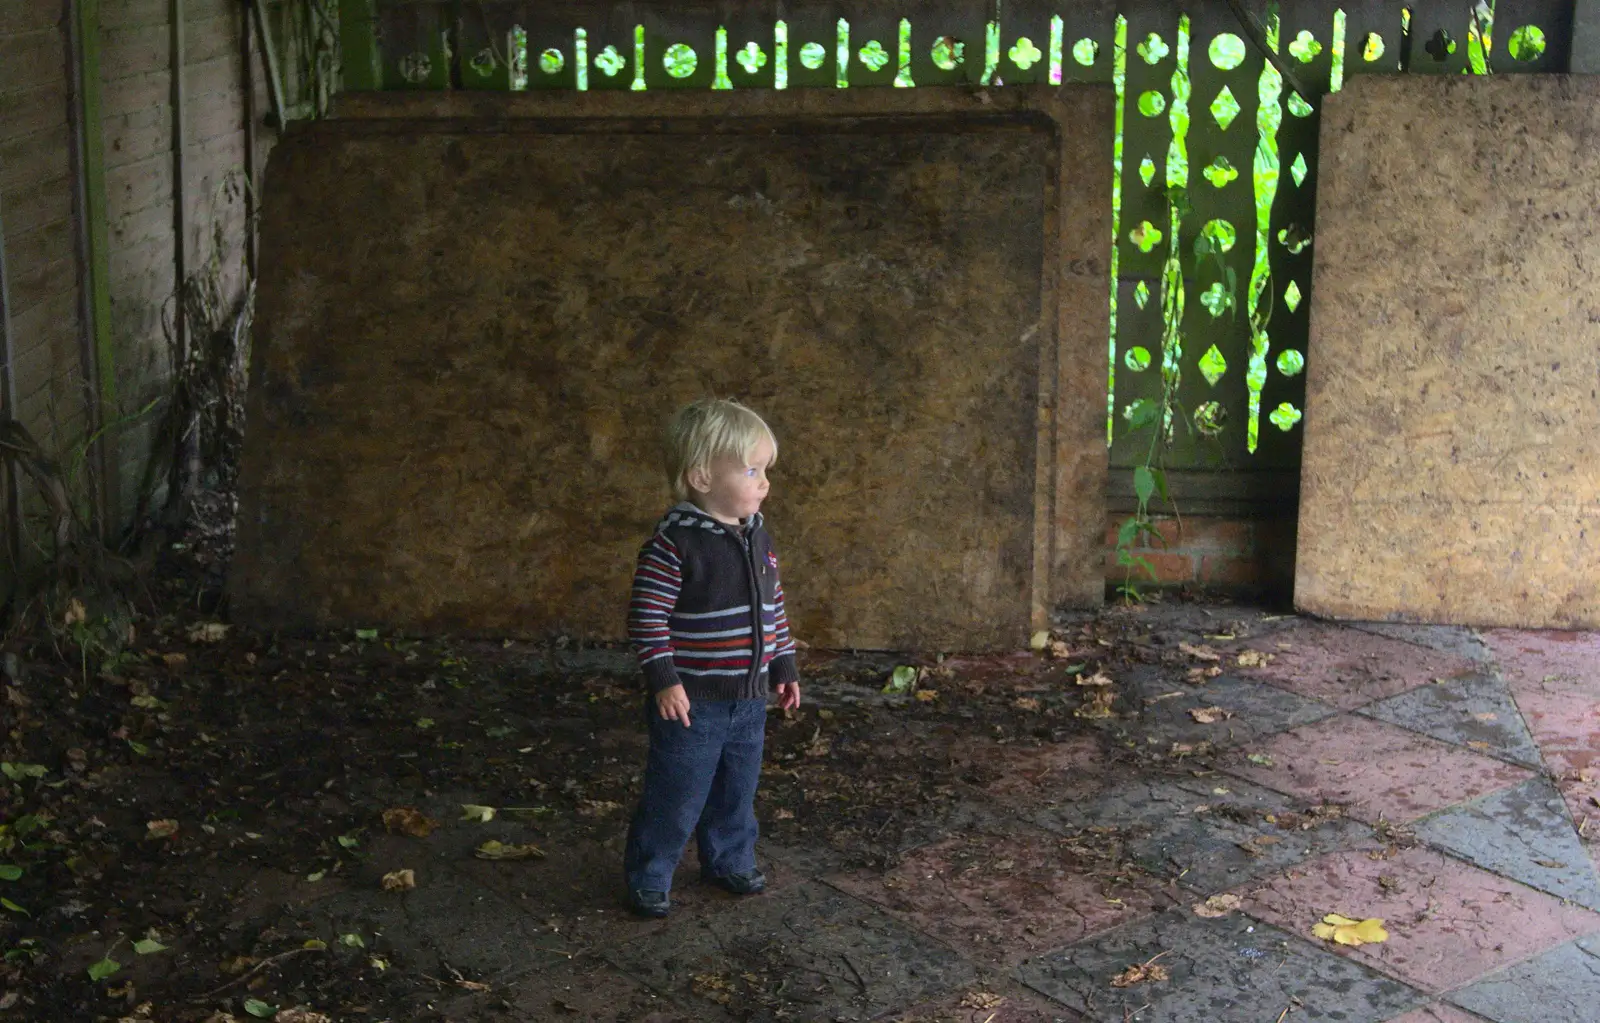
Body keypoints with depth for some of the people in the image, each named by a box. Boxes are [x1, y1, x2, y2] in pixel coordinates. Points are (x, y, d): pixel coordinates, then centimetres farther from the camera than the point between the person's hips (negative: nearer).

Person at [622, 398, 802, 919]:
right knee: (676, 796, 2)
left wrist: (784, 666, 17)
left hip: (749, 700, 7)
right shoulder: (673, 544, -18)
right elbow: (647, 616, -18)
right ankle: (648, 878, 18)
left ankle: (729, 861, 39)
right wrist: (664, 680, -21)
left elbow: (774, 610, 16)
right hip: (692, 701, -7)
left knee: (736, 790, 20)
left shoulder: (757, 538, 6)